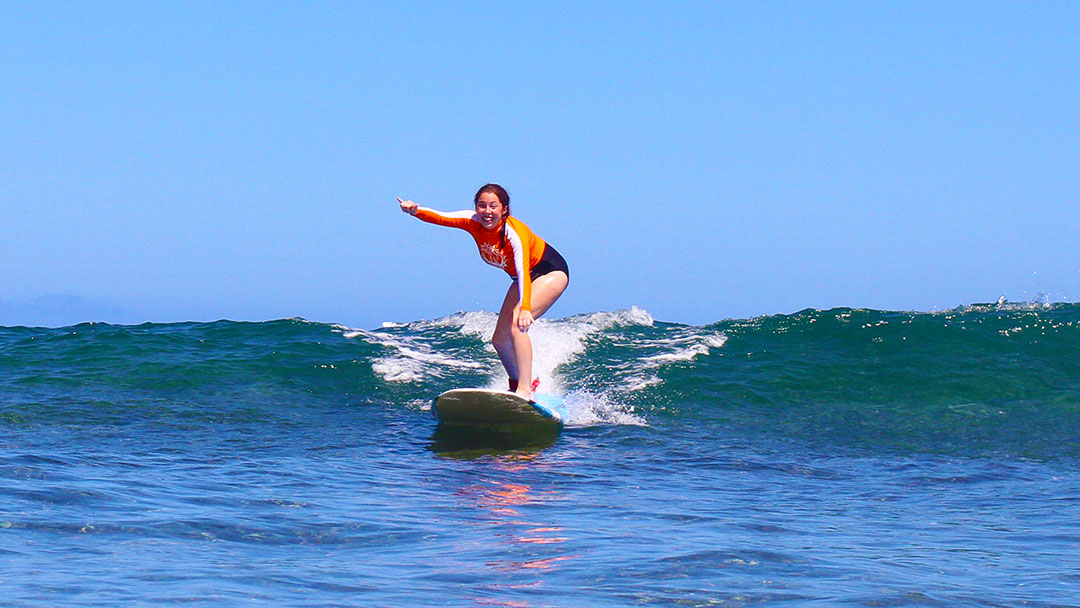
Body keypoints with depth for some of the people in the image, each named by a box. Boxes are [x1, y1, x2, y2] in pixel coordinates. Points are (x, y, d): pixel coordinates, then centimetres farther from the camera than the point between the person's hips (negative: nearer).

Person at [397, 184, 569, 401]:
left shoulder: (513, 232, -33)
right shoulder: (474, 222, -15)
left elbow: (523, 271, -46)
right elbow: (440, 218, -26)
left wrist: (525, 308, -60)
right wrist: (415, 211, -48)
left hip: (552, 272, -8)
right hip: (522, 278, 8)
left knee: (517, 325, -28)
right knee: (500, 340, 5)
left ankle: (525, 390, -30)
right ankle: (516, 385, 27)